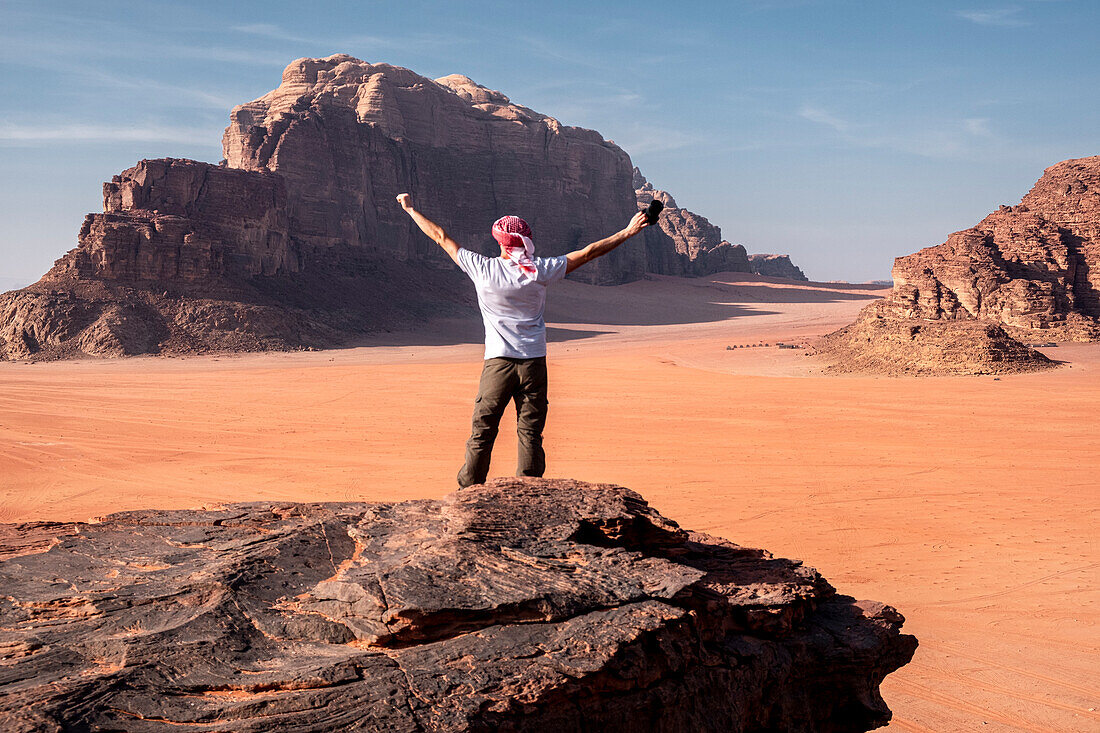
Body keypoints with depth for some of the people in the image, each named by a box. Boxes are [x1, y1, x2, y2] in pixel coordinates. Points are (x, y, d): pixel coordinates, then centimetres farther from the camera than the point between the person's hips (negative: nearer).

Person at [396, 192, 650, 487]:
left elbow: (441, 237, 8)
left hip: (498, 363, -1)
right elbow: (587, 253, 4)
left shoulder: (483, 269, -2)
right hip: (534, 363, 1)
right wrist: (628, 232, 12)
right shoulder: (540, 270, -1)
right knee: (531, 435, 4)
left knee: (482, 433, 5)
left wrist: (410, 209, 21)